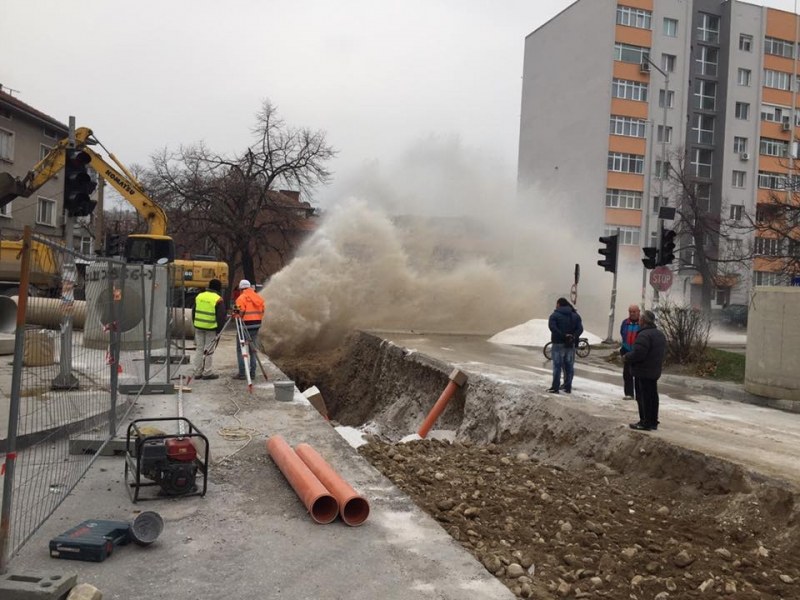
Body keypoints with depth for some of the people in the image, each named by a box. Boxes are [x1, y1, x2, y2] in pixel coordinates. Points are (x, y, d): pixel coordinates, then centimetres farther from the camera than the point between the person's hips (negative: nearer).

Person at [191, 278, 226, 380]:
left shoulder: (199, 296, 7)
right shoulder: (218, 299, -11)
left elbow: (193, 312, 14)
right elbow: (221, 317, -11)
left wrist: (195, 324, 22)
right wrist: (219, 330, -3)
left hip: (198, 327, 5)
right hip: (211, 329, -5)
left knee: (199, 349, 12)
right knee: (209, 350, 2)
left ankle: (197, 372, 16)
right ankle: (208, 373, 6)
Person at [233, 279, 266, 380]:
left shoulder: (241, 298, -7)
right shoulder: (258, 298, 12)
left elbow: (240, 312, -17)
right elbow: (262, 311, 10)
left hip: (246, 325, -6)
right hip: (256, 325, 6)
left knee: (240, 349, 2)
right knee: (252, 349, 14)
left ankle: (242, 373, -2)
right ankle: (252, 373, 14)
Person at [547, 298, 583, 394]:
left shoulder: (555, 315, -4)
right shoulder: (575, 315, 11)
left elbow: (552, 327, -21)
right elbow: (580, 328, -1)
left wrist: (563, 336, -21)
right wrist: (573, 336, -13)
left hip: (558, 344, -4)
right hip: (571, 344, 4)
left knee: (557, 366, -2)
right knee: (569, 366, 10)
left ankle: (555, 387, -3)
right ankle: (568, 387, 13)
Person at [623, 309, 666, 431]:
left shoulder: (644, 335, -22)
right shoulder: (660, 334, 11)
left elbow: (637, 353, -28)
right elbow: (662, 353, 18)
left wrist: (626, 357, -10)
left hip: (643, 372, -10)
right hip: (655, 371, 10)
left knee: (643, 397, -2)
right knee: (653, 396, 15)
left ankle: (645, 423, 1)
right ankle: (653, 422, 23)